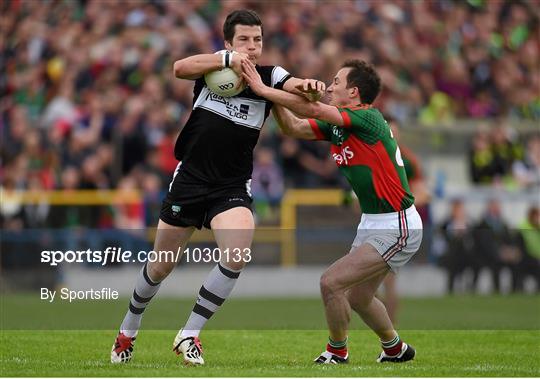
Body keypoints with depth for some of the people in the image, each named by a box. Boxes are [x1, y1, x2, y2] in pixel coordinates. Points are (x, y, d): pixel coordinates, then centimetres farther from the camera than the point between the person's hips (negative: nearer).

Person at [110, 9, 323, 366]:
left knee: (239, 255, -26)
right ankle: (128, 331, 35)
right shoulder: (216, 63, -2)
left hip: (232, 187, 0)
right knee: (161, 267, 9)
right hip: (189, 178, 0)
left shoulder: (270, 76, -2)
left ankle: (189, 335, -10)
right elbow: (180, 68, -21)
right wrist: (229, 59, -30)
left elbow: (301, 89, -19)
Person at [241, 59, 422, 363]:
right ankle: (395, 348, 41)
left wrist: (263, 89, -27)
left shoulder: (369, 119, -21)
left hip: (396, 229, -10)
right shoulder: (336, 125, 6)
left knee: (332, 282, -14)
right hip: (372, 223, 10)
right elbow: (294, 127, 11)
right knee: (358, 298, 19)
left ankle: (337, 352, 5)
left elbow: (314, 109, -31)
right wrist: (271, 94, -3)